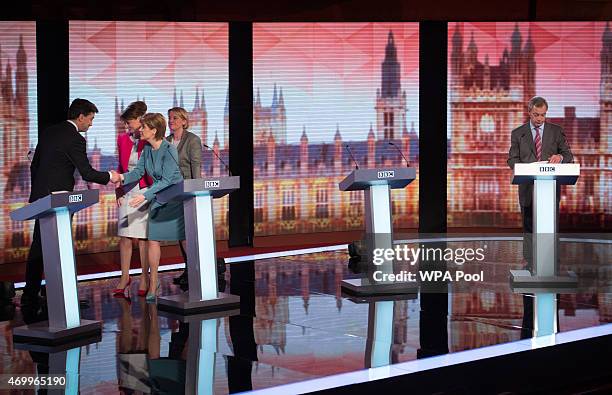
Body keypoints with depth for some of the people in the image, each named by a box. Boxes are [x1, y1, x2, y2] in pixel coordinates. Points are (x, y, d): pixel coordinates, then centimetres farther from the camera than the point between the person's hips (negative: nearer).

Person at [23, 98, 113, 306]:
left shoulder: (48, 132, 11)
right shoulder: (75, 139, -13)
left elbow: (34, 165, 16)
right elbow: (87, 173, -13)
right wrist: (109, 177, 3)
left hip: (40, 197, 8)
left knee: (38, 246, 11)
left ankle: (30, 295, 15)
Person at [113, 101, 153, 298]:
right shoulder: (123, 139, 9)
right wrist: (119, 189, 8)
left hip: (146, 192, -4)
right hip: (127, 192, 4)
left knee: (143, 237, 0)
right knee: (125, 236, 2)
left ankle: (145, 278, 10)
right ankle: (125, 277, 12)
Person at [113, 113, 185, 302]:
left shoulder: (169, 150, -21)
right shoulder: (147, 149, 2)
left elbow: (166, 180, -25)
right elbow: (138, 171, 1)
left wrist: (144, 196, -31)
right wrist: (122, 178, -19)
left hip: (176, 198, -6)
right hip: (158, 199, 7)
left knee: (185, 239, 0)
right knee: (153, 239, 1)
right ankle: (153, 282, 8)